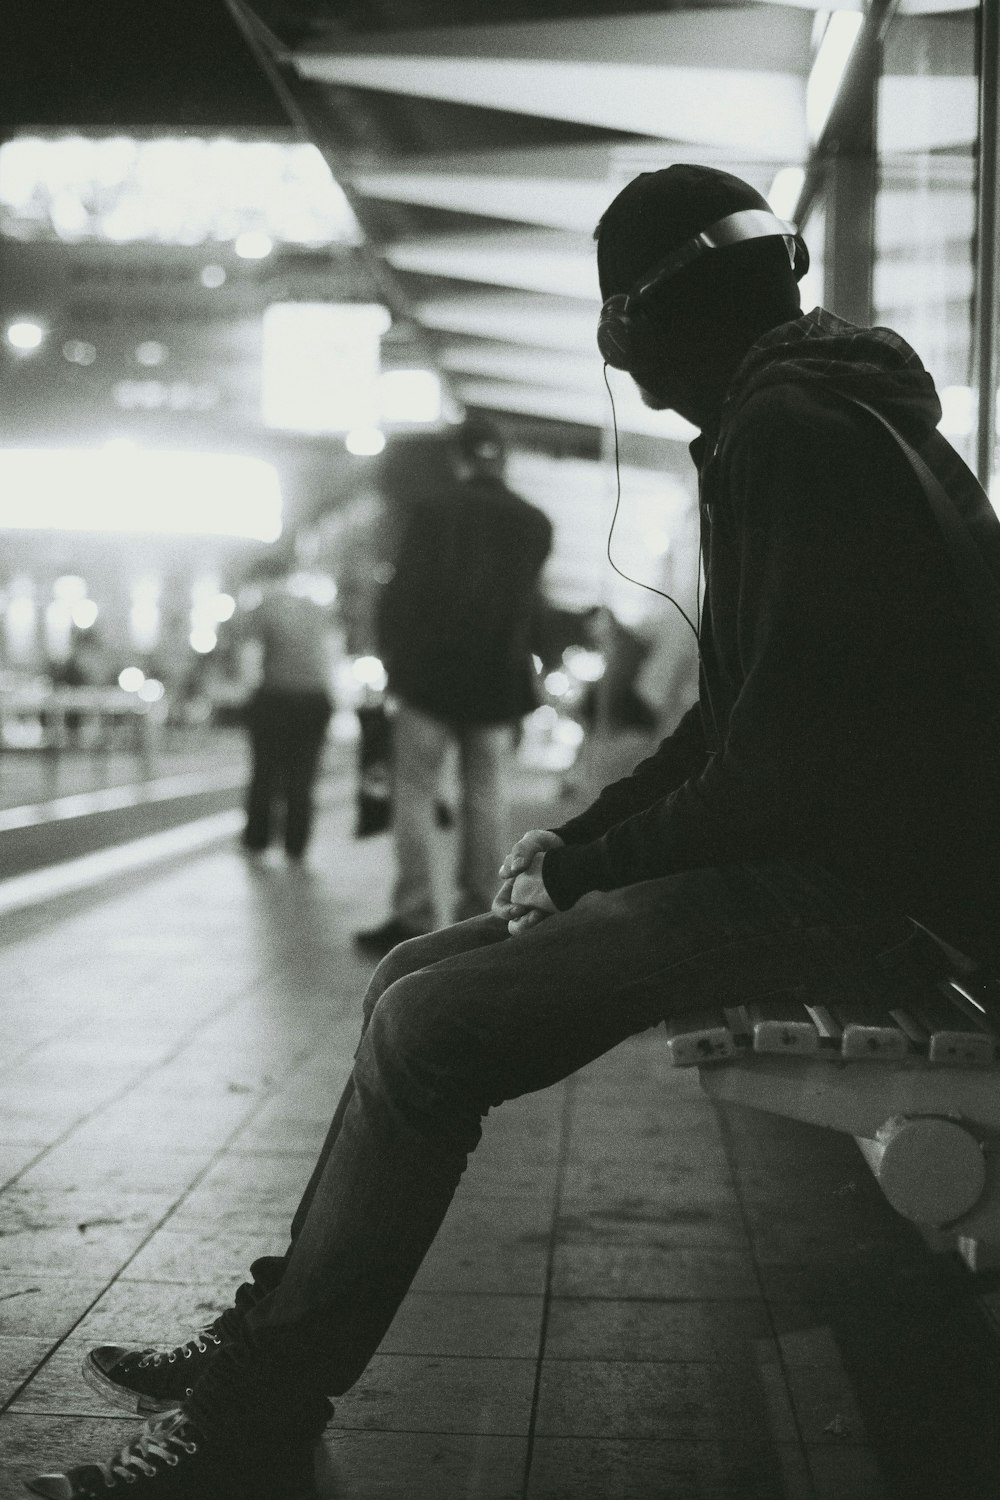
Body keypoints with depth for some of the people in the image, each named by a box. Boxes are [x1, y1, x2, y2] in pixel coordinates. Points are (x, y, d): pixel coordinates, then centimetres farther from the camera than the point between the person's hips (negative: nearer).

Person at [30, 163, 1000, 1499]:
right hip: (818, 867, 10)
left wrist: (590, 866, -10)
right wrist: (577, 841, 9)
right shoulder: (797, 422, 20)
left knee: (429, 1030, -17)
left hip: (867, 888, -10)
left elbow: (785, 762, -22)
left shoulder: (790, 436, -15)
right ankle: (276, 1343, 10)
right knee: (419, 980, 6)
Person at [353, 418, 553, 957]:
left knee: (415, 796, 3)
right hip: (499, 684, 3)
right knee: (487, 800, 7)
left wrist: (392, 660, 5)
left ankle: (413, 921, -1)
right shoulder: (535, 523, 3)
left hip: (429, 675, -2)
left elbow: (402, 590, -4)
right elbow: (531, 604, 6)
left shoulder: (429, 509, -5)